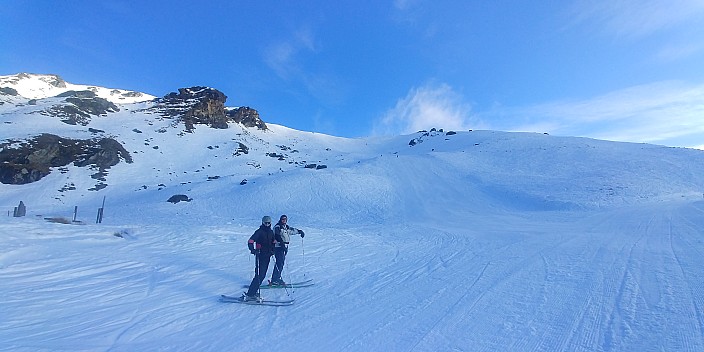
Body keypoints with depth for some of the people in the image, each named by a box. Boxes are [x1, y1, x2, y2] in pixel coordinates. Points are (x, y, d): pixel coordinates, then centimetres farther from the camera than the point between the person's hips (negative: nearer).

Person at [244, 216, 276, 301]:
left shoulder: (271, 232, 11)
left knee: (262, 275, 9)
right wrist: (252, 249, -33)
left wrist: (272, 250, 13)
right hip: (260, 256, -7)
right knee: (259, 276, -10)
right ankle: (249, 295, -3)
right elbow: (250, 241, -17)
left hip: (267, 256, 7)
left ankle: (253, 292, 20)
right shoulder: (259, 231, -9)